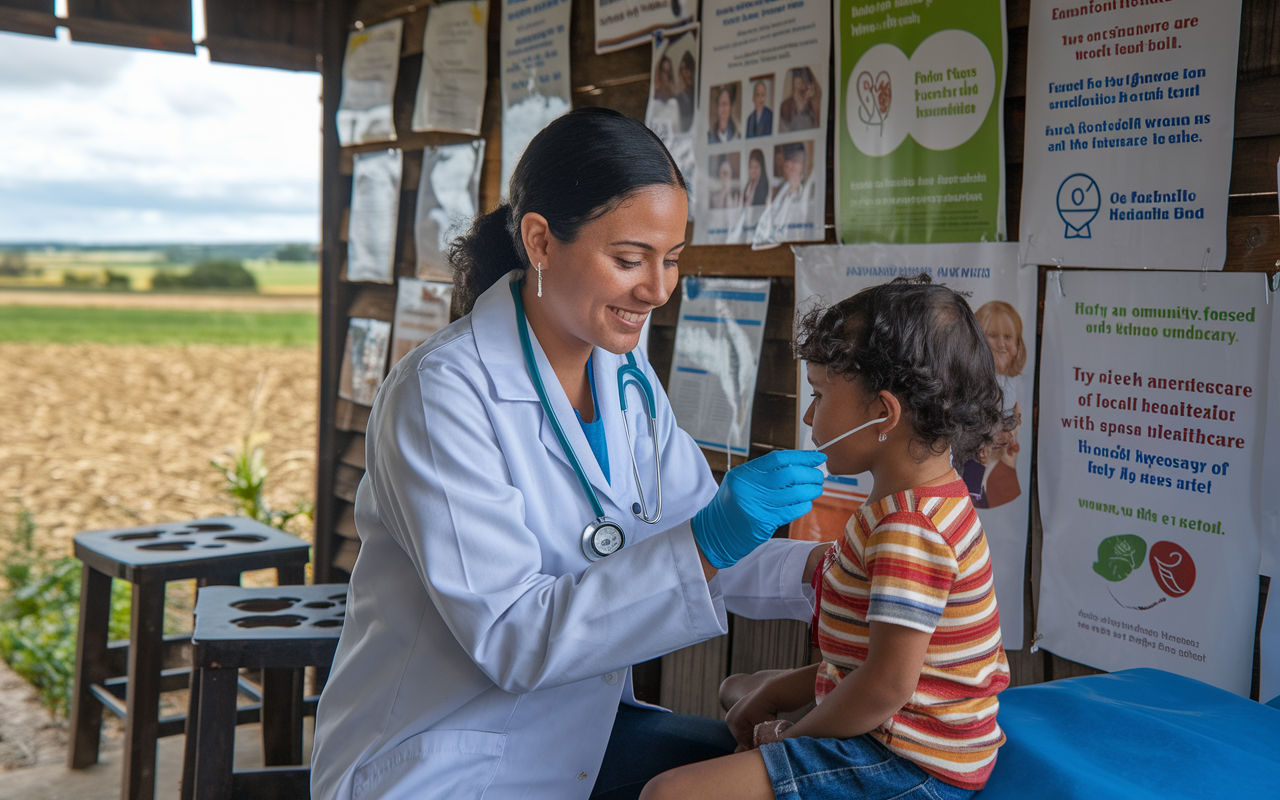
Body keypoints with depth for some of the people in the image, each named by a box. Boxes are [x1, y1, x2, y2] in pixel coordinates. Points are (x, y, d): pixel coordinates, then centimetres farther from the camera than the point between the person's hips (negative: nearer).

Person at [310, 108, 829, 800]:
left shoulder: (627, 377, 4)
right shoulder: (440, 392, -21)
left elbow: (700, 545, 4)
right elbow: (509, 635, -25)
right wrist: (703, 547, -33)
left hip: (578, 735, 7)